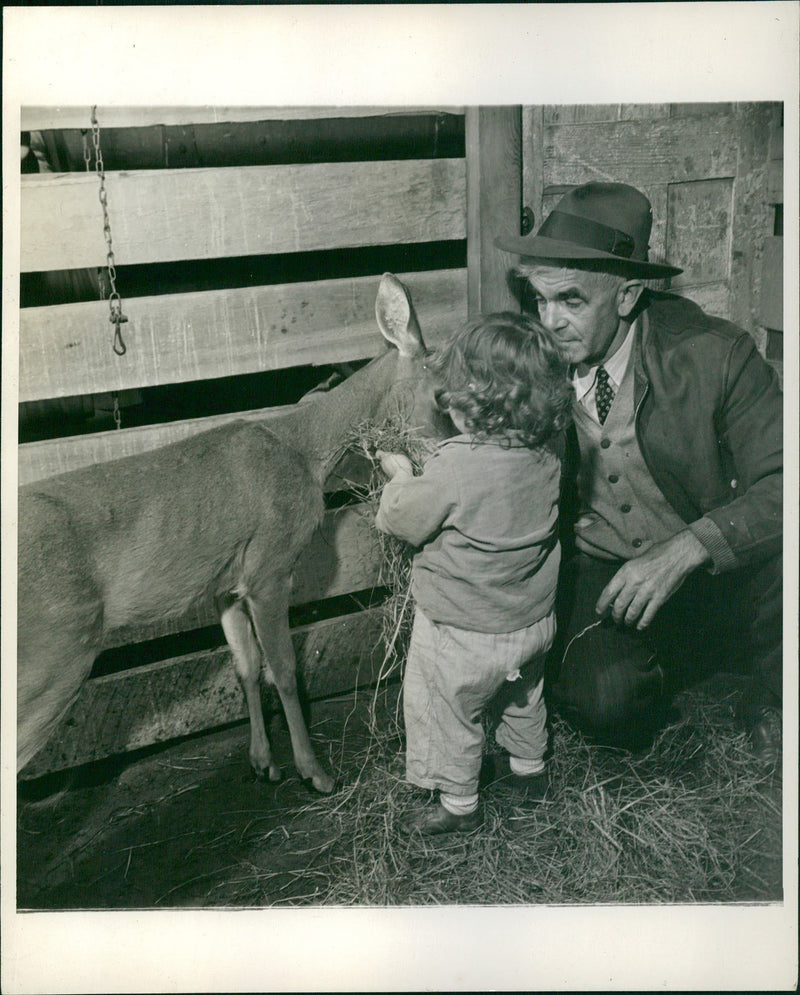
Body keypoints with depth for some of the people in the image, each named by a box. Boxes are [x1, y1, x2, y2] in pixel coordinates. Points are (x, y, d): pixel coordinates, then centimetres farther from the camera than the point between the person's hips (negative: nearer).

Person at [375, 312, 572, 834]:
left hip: (463, 635, -6)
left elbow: (403, 521, -15)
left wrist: (400, 475, 2)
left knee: (451, 717, 18)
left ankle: (459, 805, 35)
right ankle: (530, 769, 52)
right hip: (533, 618, 6)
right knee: (524, 698, 31)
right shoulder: (546, 453, -13)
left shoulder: (453, 468, -32)